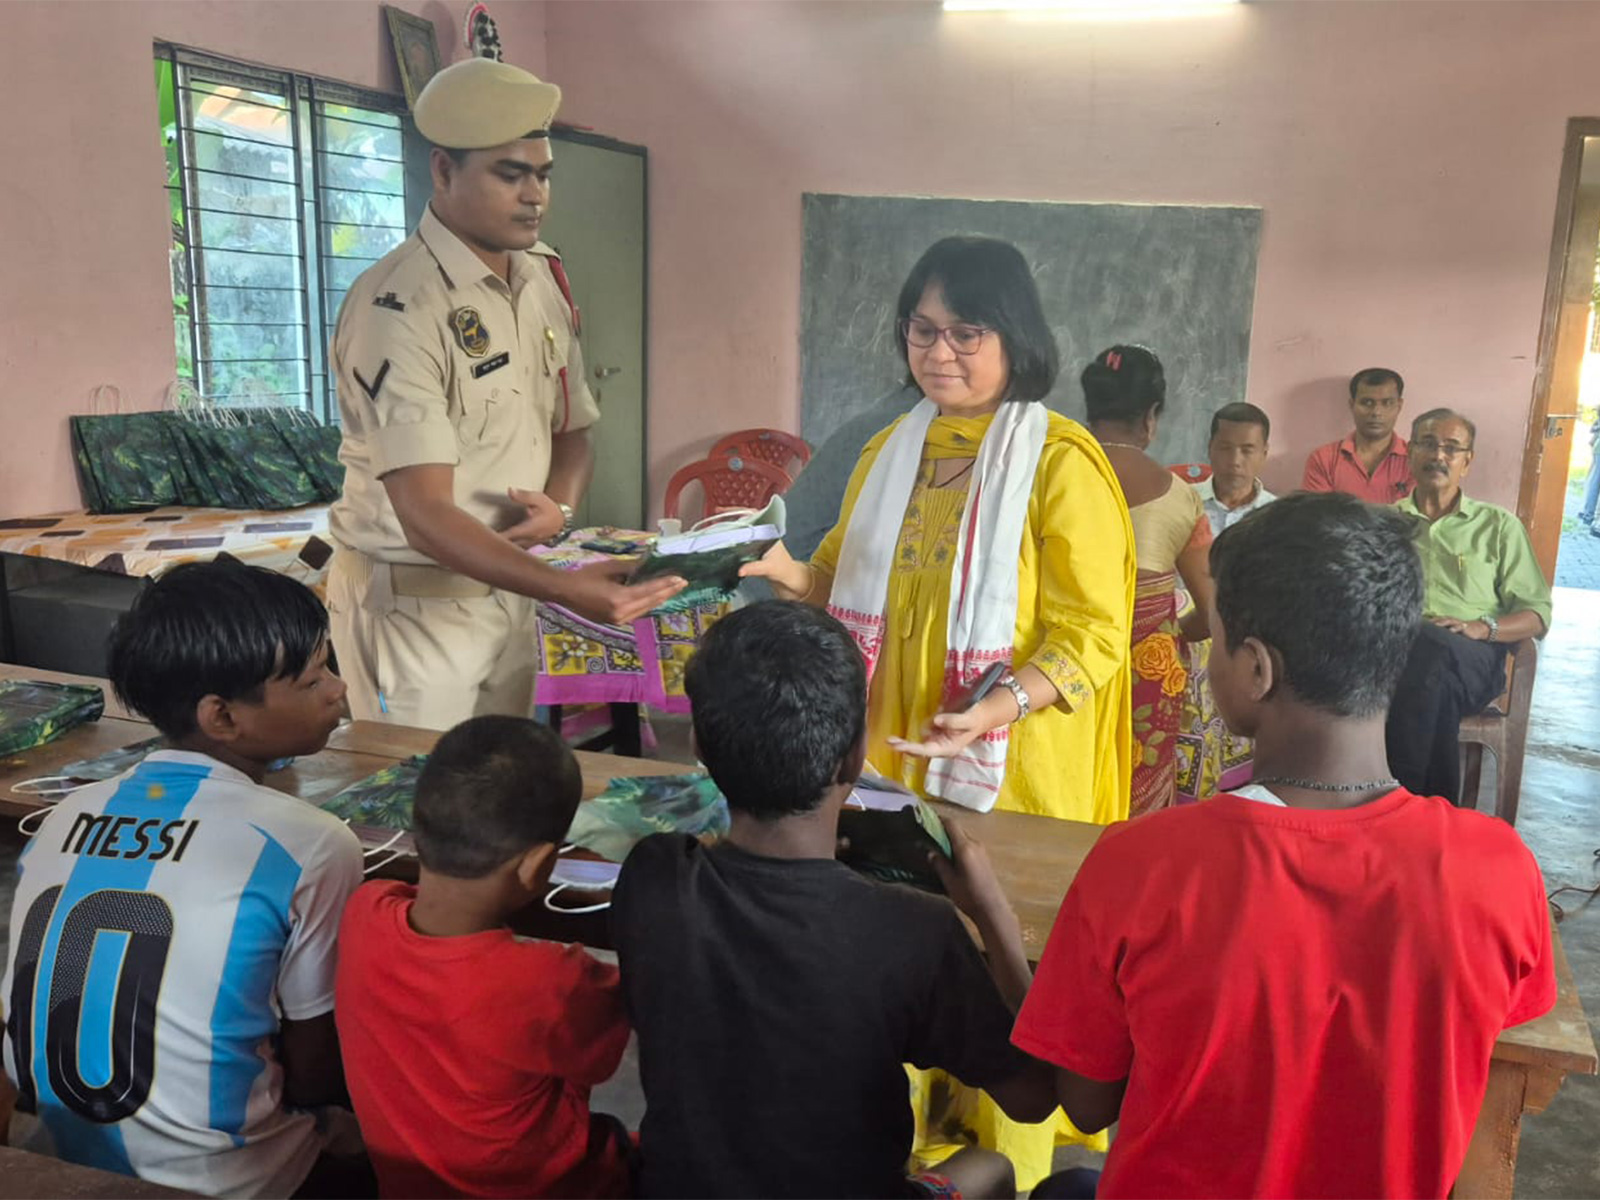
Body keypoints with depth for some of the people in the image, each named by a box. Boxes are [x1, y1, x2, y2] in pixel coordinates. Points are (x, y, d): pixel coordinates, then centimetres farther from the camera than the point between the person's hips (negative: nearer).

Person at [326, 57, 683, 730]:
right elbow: (425, 515, -26)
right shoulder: (399, 305, -20)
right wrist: (564, 589, -37)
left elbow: (572, 431, 13)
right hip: (414, 599, -6)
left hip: (508, 587, 6)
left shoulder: (544, 278, 3)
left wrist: (559, 506, -10)